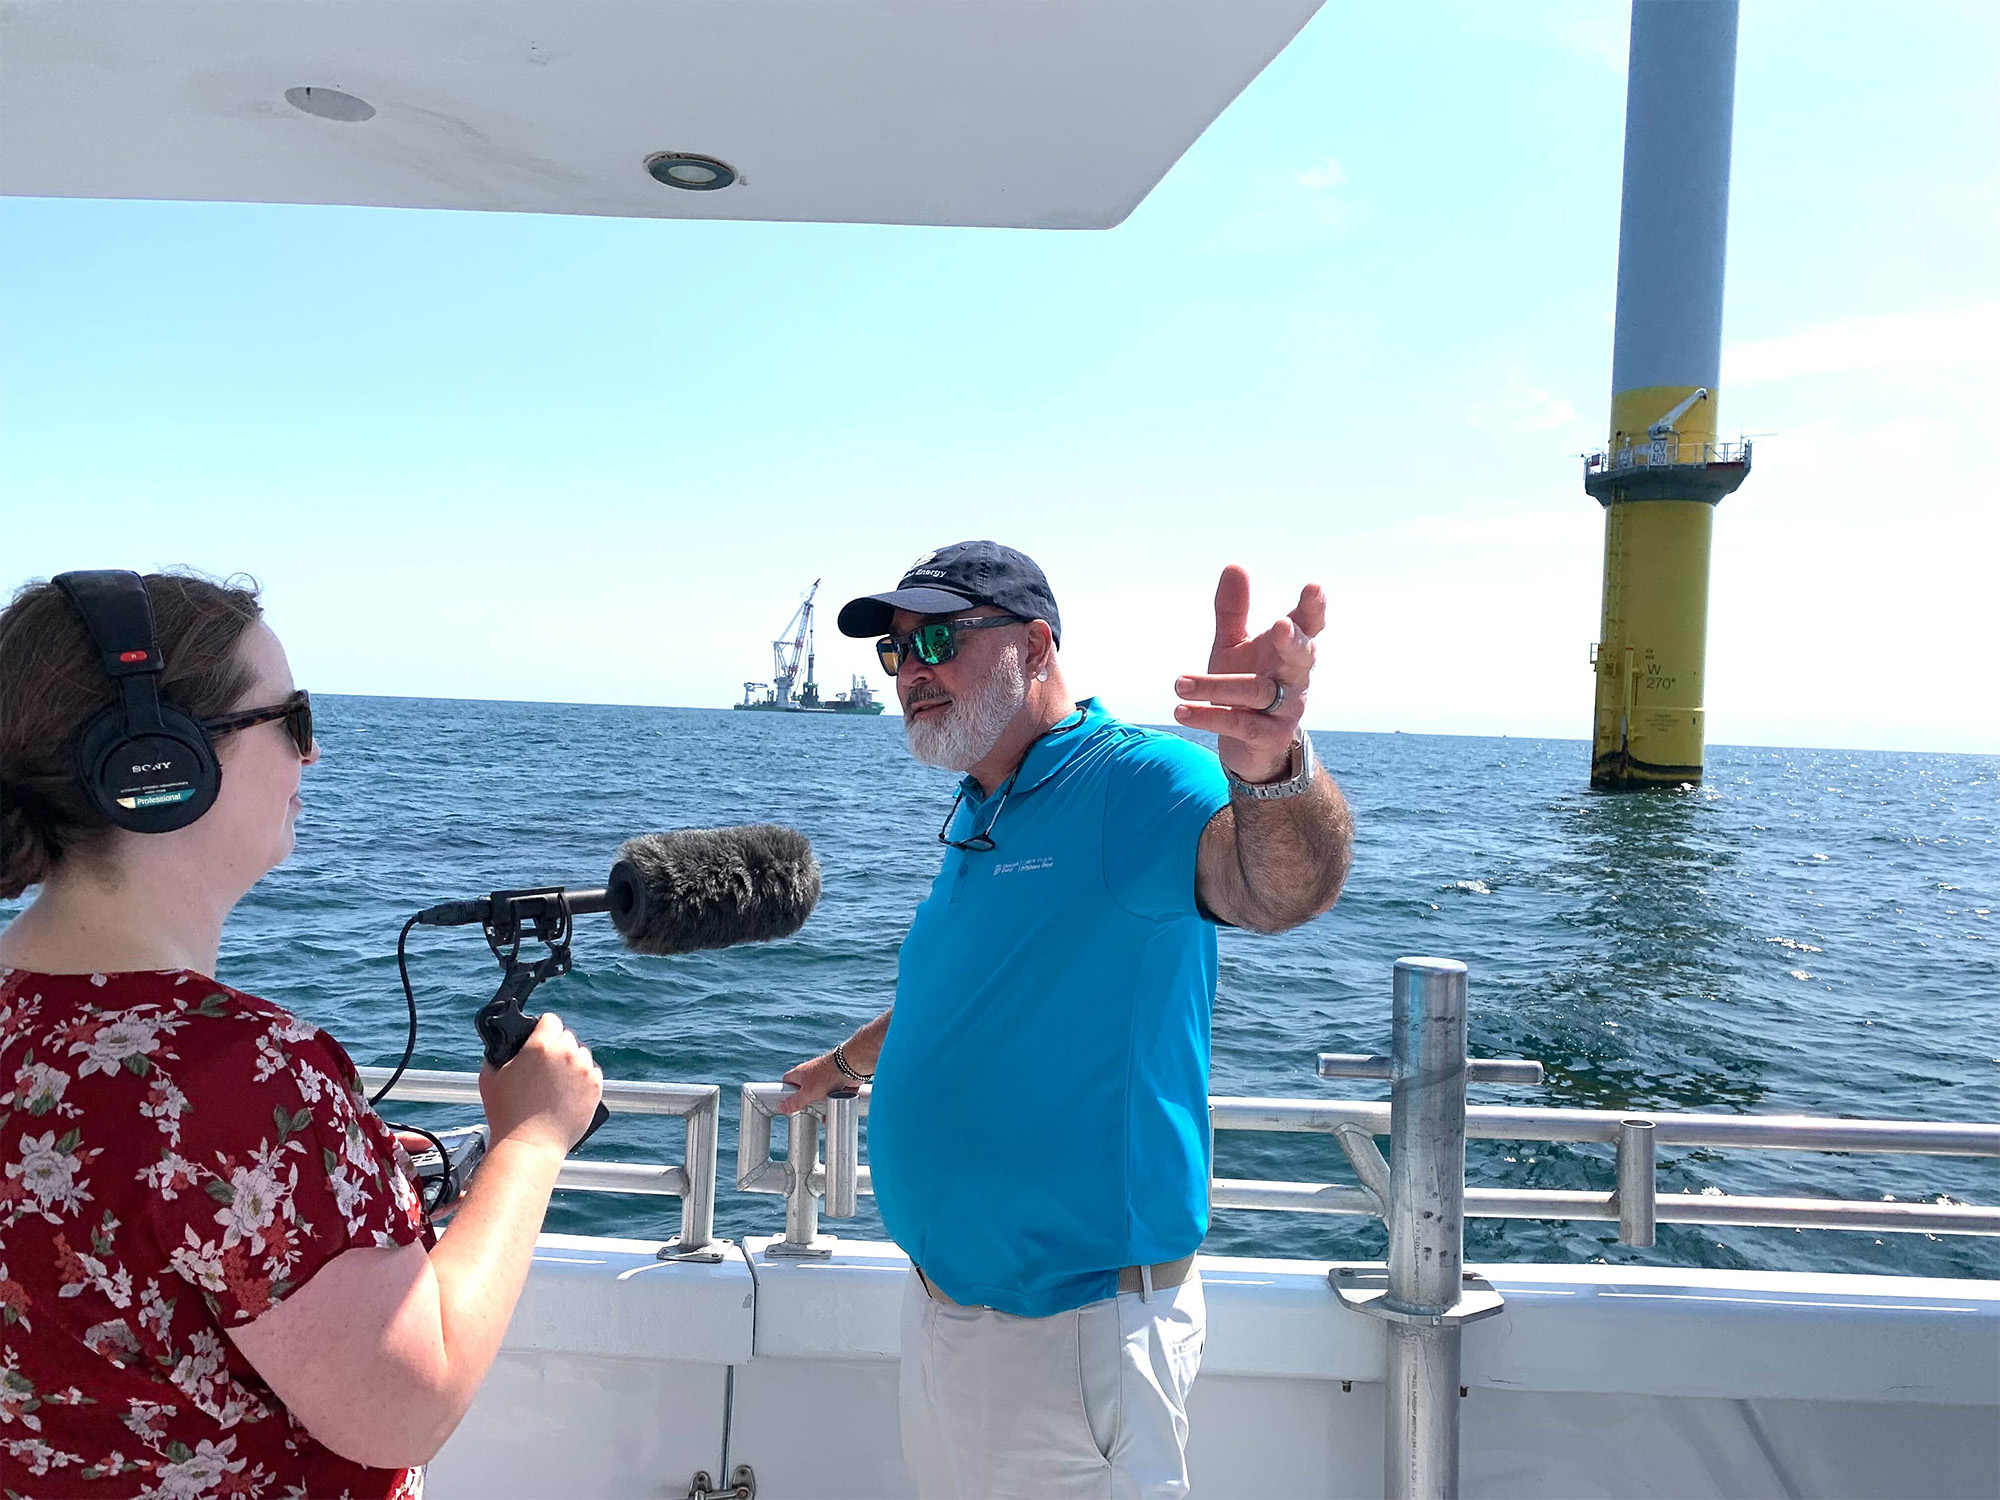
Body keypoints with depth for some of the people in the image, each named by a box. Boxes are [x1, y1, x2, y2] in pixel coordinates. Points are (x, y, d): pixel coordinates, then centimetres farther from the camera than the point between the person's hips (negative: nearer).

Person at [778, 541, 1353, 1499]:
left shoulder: (1133, 784, -19)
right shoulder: (974, 819, 8)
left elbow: (1278, 890, -40)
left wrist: (1269, 765, -60)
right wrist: (841, 1068, 39)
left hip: (1072, 1325, -8)